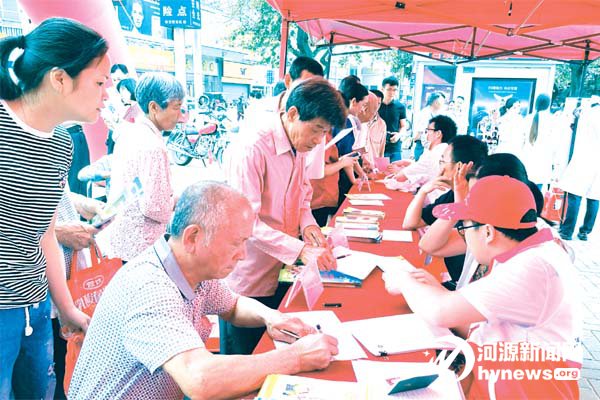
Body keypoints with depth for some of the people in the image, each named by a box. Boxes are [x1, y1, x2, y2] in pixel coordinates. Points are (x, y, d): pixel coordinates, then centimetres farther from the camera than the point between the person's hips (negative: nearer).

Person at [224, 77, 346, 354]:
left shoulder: (299, 147, 4)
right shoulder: (253, 148, -23)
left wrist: (307, 224, -3)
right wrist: (301, 250, -30)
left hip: (282, 273, 7)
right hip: (247, 281, -7)